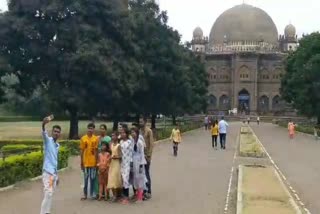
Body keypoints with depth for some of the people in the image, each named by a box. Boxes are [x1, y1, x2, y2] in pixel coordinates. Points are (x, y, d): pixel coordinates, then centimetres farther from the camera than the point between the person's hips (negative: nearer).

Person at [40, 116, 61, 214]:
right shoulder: (48, 140, -4)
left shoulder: (57, 145, 16)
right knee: (48, 193, -15)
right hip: (47, 171, -7)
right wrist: (43, 124, -51)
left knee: (50, 194, 10)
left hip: (54, 172, 8)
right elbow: (44, 134, -28)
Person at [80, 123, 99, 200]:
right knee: (86, 178, 7)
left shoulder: (96, 138, 0)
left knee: (93, 178, 6)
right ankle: (85, 194, 13)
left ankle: (93, 193, 16)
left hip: (93, 162, 0)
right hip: (86, 162, 0)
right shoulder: (83, 138, -1)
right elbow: (82, 151, 1)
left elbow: (96, 151, 2)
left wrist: (97, 161, -1)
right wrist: (81, 162, 0)